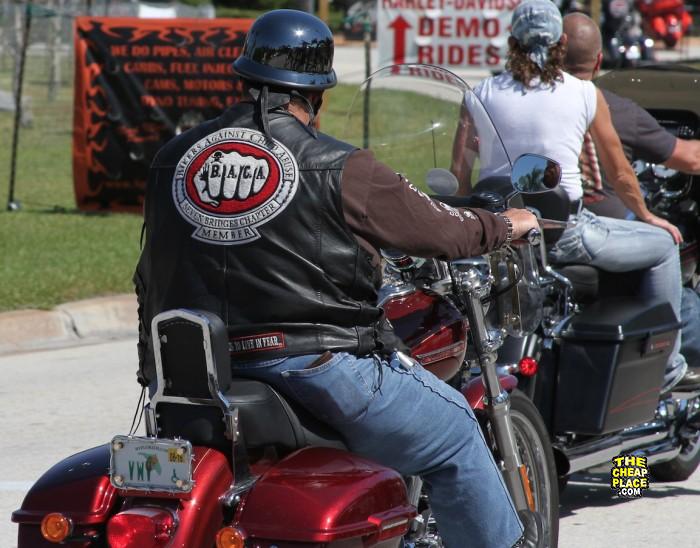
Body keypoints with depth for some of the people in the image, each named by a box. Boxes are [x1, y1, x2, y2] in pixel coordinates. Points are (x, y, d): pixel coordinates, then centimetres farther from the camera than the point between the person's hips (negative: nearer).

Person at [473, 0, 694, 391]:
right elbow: (619, 174, 9)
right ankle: (665, 366, 21)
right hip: (564, 235, -4)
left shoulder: (483, 94, 3)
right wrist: (646, 216, 26)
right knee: (664, 245, 17)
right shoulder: (585, 94, -1)